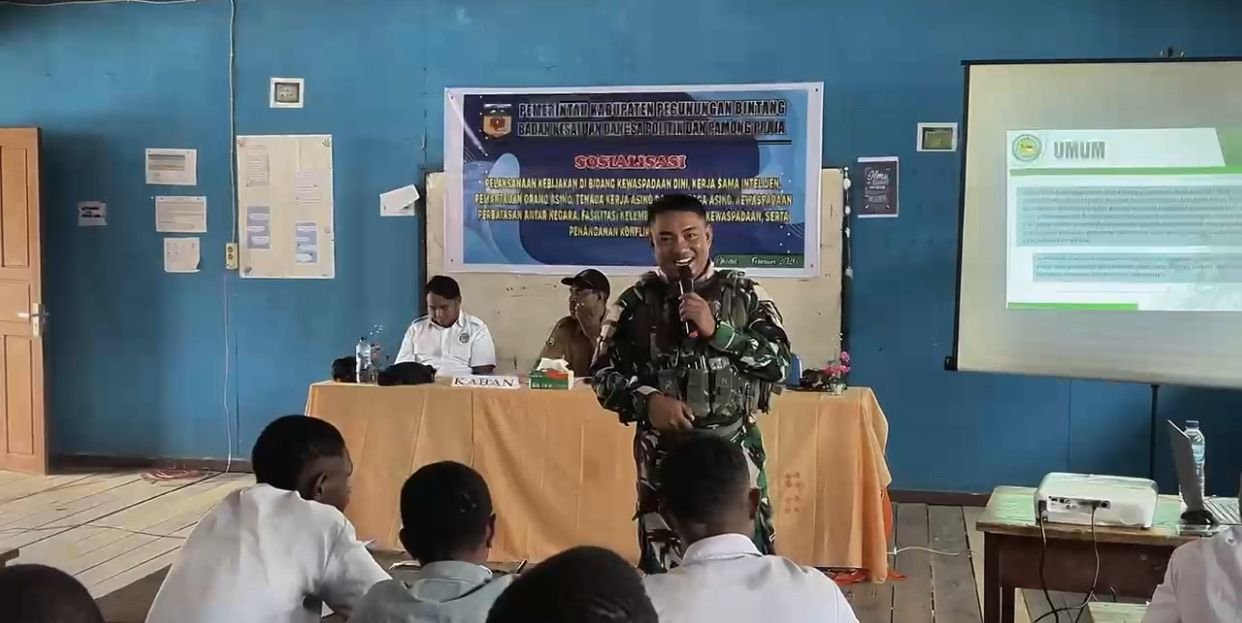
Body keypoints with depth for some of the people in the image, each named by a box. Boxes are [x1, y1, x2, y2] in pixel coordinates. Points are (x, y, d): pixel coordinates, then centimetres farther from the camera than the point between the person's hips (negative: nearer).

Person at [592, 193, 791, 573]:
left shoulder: (745, 294, 1)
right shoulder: (635, 303, 2)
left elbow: (779, 364, -5)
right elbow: (604, 376, 2)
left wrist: (717, 330, -16)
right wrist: (647, 401, -16)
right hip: (663, 456, 0)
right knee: (663, 571, 7)